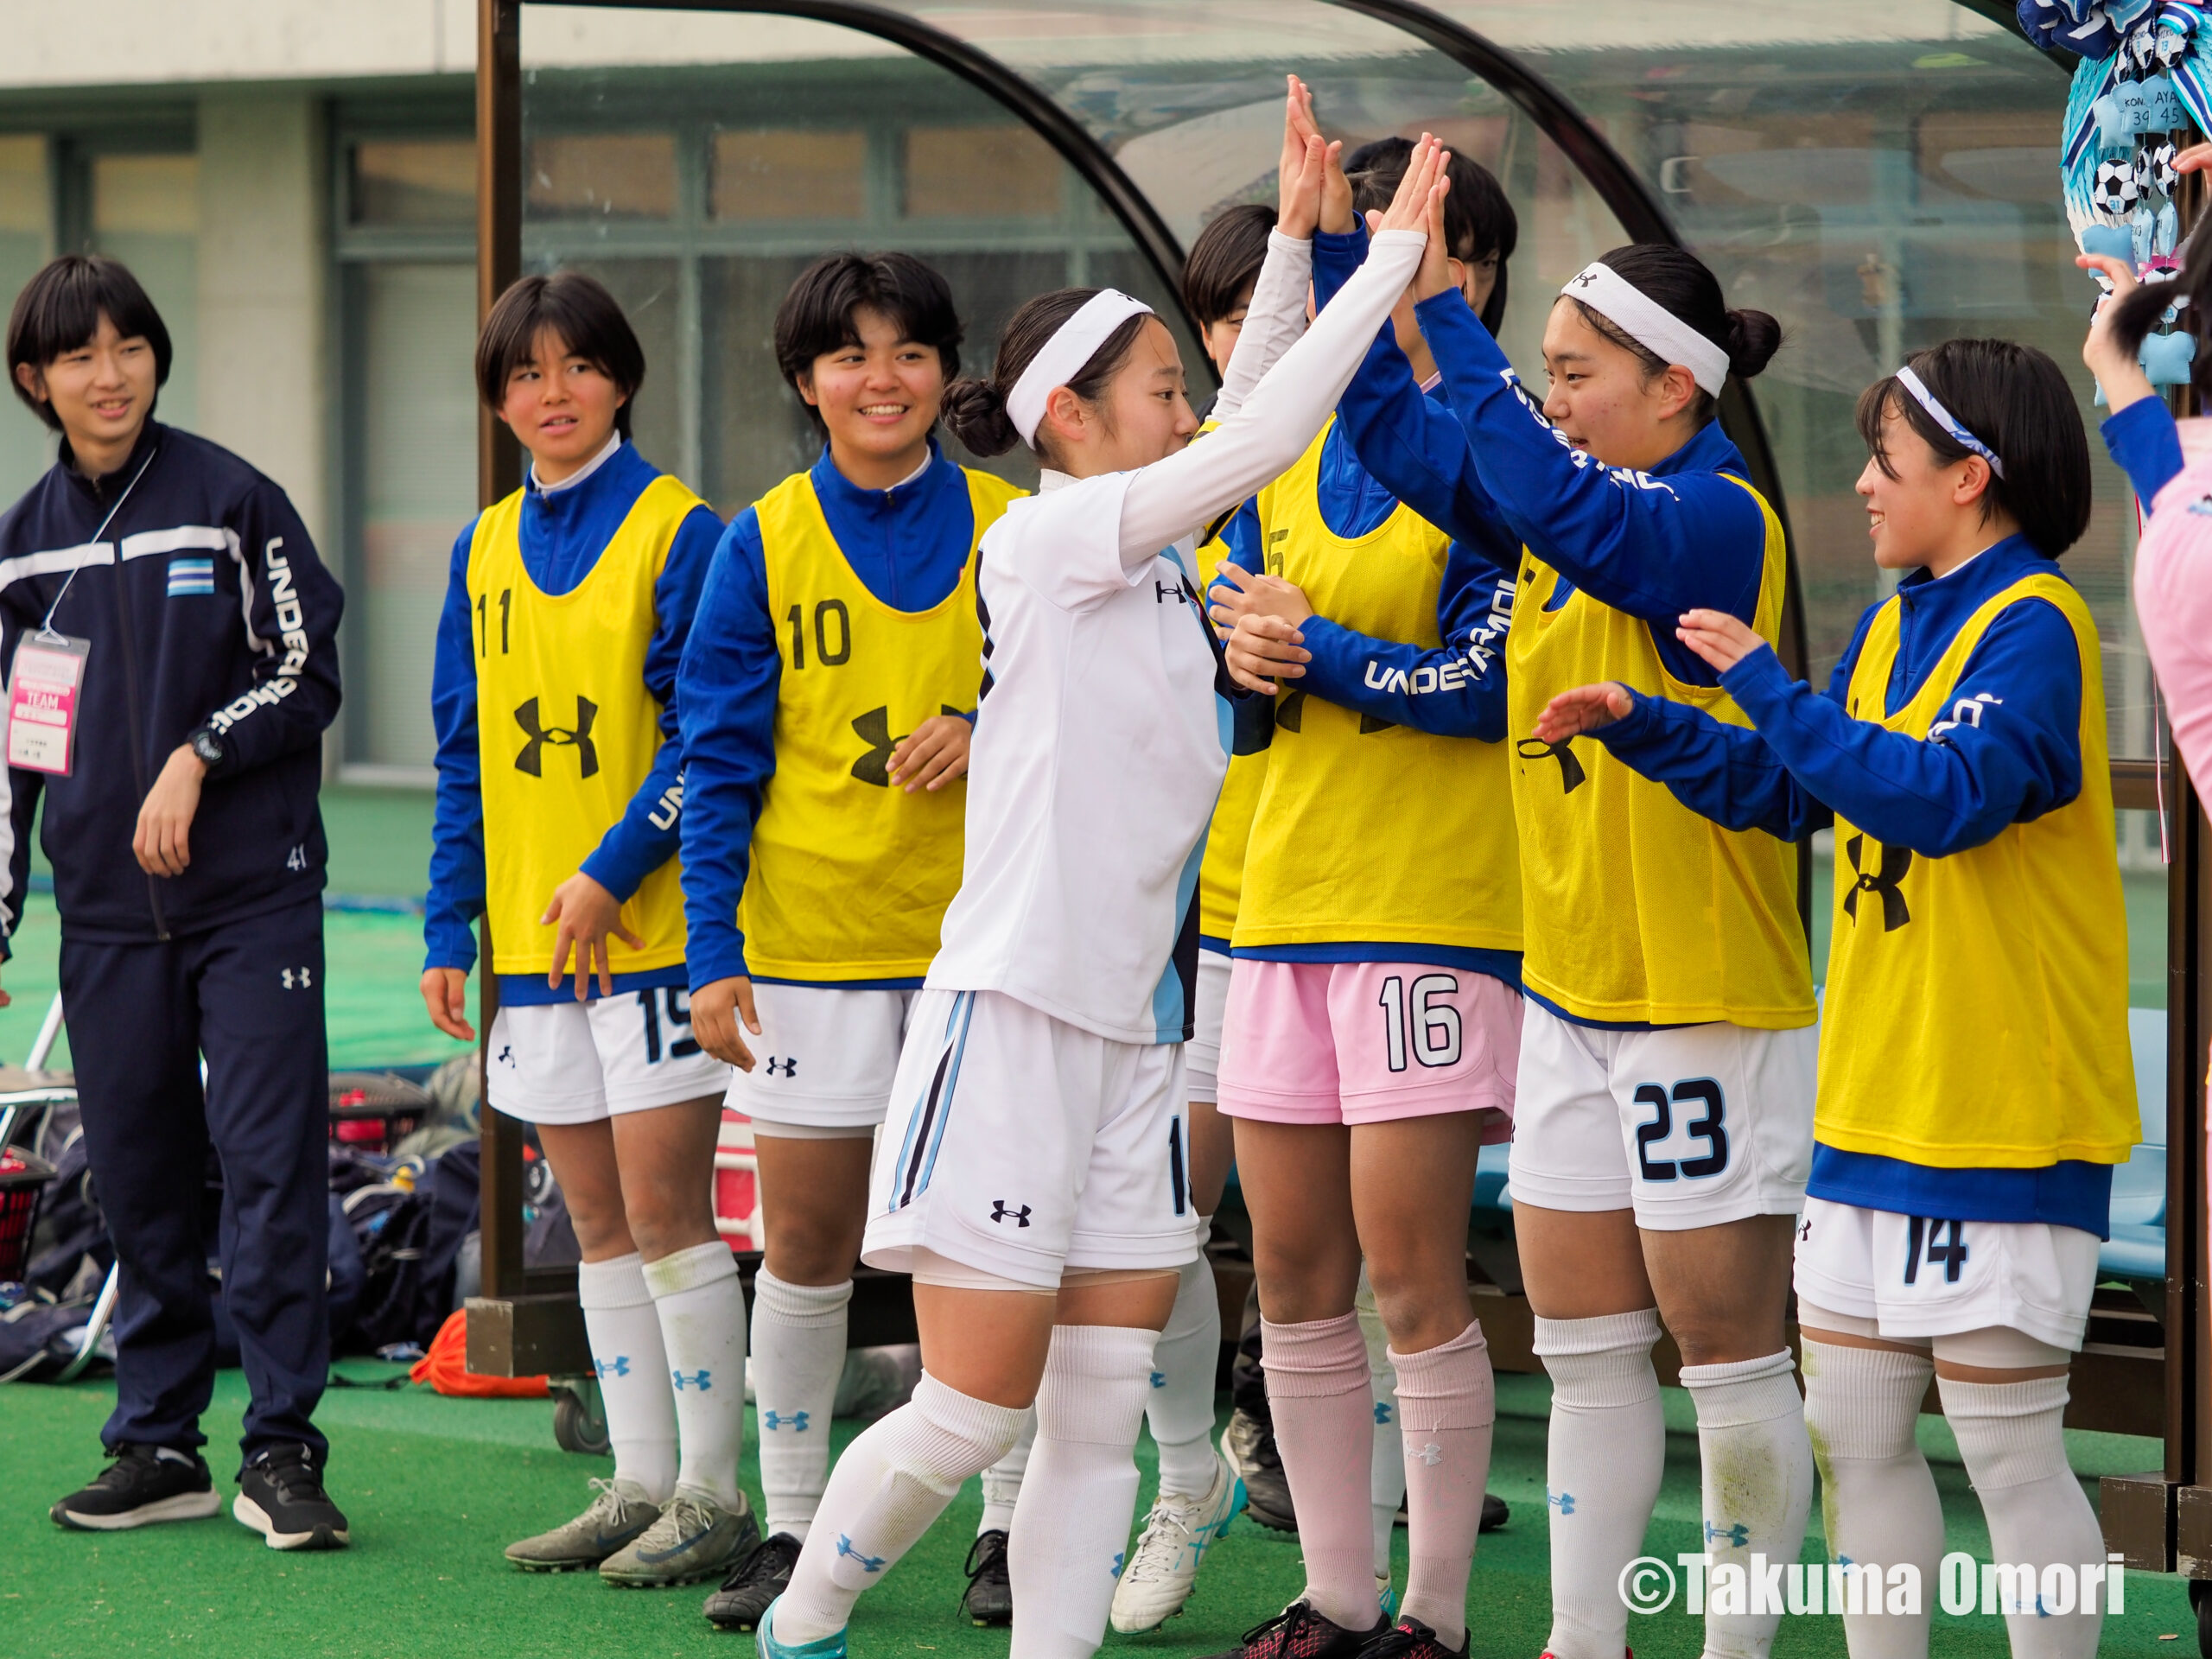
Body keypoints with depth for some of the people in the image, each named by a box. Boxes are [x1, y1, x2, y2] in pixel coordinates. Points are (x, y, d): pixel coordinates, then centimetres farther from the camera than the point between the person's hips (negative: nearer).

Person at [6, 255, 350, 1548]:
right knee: (139, 1178, 6)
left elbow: (309, 675, -1)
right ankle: (160, 1448, 14)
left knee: (271, 1163, -8)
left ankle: (282, 1450, -5)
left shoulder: (232, 500, -1)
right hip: (107, 908, 4)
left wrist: (196, 758, -12)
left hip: (254, 894, -4)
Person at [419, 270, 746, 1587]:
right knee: (600, 1224, 10)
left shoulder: (677, 532, -6)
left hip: (655, 925, -6)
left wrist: (612, 872, -18)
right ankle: (640, 1485, 16)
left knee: (663, 1207, -6)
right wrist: (448, 930, 10)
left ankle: (712, 1493, 1)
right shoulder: (485, 551, 12)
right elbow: (466, 760, 16)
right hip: (534, 935, 6)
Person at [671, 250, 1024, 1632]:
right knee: (807, 1240, 5)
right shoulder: (763, 546, 0)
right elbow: (721, 763, 0)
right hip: (812, 940, 0)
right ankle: (793, 1528, 15)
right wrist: (712, 953, -5)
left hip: (980, 933, 0)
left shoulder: (1012, 530, 0)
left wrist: (995, 731, -16)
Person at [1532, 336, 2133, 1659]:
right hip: (1878, 1104, 9)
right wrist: (1643, 724, 12)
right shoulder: (1894, 624, 13)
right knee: (1855, 1434, 12)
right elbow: (1796, 793, 22)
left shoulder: (2033, 625, -14)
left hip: (2005, 1113, -9)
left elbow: (1941, 795, -28)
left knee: (2010, 1449, -3)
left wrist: (1766, 682, -24)